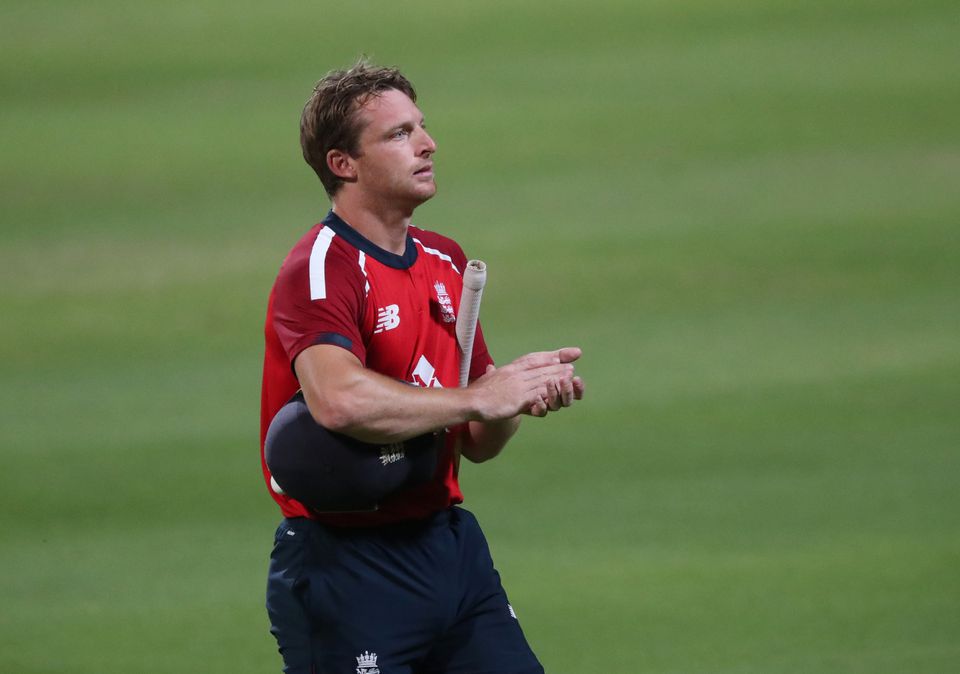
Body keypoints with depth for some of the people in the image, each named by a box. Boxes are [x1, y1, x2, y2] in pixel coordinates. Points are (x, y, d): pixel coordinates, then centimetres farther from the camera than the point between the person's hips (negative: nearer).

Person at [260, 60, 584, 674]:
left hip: (453, 547, 8)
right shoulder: (320, 270, -13)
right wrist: (479, 395, -24)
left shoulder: (447, 261, 14)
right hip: (347, 569, -8)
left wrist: (522, 393, -5)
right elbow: (339, 400, -35)